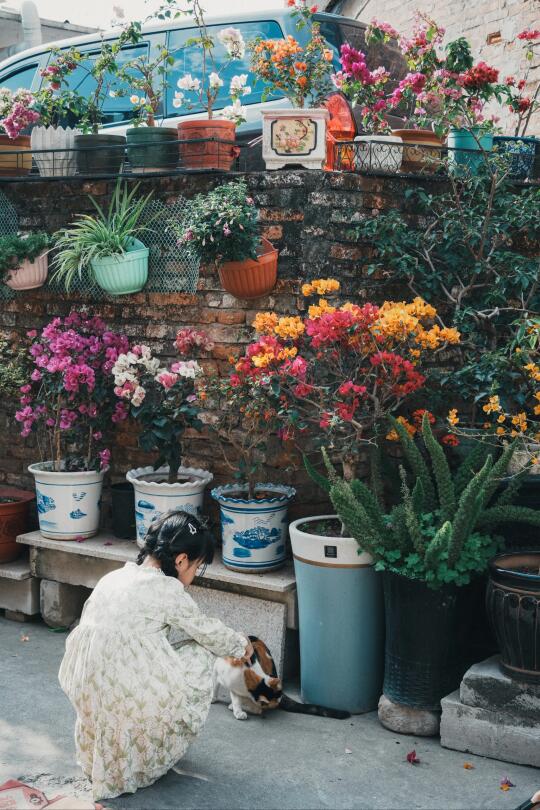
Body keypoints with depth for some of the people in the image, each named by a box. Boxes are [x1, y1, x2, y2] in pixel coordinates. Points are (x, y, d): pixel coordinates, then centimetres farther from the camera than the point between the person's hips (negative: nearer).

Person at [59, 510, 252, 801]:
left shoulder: (115, 577, 10)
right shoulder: (167, 590, -9)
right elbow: (207, 631, 4)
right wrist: (241, 644, 24)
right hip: (127, 699, -7)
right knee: (200, 651, 9)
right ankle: (156, 755, 18)